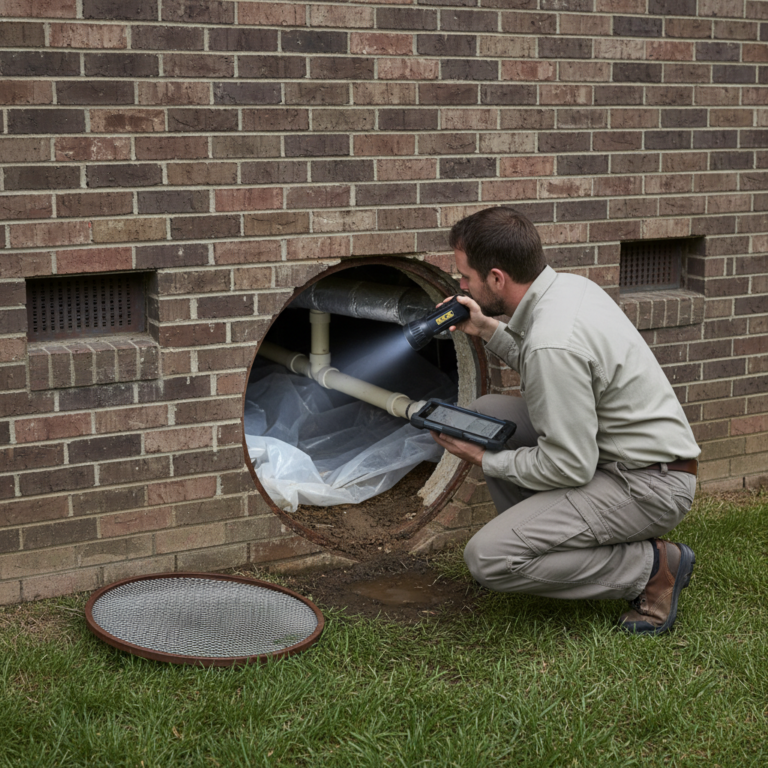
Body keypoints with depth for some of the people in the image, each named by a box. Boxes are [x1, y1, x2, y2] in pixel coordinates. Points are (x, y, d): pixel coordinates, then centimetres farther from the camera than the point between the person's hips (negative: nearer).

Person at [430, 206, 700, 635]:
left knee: (488, 559, -17)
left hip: (649, 486, -10)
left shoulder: (554, 342, -28)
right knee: (488, 413, 11)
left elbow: (570, 468, -23)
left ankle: (652, 567, -5)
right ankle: (544, 538, 15)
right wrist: (490, 331, 12)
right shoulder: (568, 285, 2)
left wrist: (485, 459, -9)